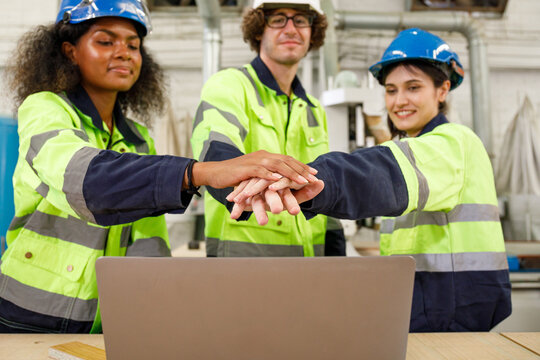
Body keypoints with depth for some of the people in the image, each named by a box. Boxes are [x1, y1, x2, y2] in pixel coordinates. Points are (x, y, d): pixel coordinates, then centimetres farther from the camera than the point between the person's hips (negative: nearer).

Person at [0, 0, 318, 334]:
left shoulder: (139, 140, 8)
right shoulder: (42, 109, -9)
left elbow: (147, 244, 0)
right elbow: (86, 177, -33)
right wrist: (203, 172, -46)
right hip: (29, 322, -3)